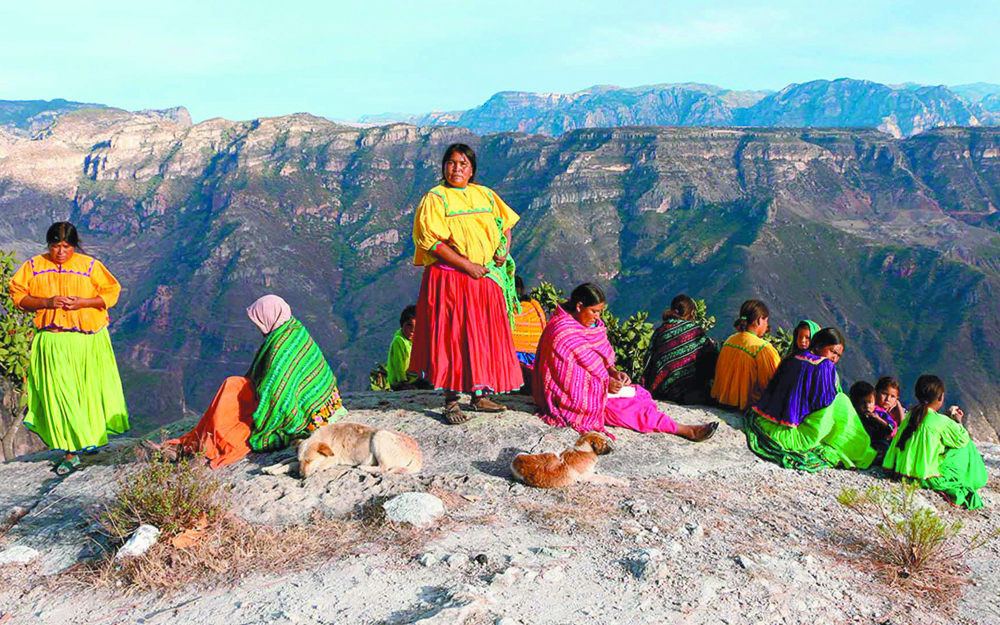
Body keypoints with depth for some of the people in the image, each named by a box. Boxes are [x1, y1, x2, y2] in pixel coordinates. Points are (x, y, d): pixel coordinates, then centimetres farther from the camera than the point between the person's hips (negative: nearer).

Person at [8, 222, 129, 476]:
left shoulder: (90, 265, -1)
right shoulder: (34, 266, 4)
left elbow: (112, 292, 2)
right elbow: (18, 294, 5)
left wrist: (82, 302, -14)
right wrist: (46, 302, -13)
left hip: (88, 341, -1)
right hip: (52, 343, 1)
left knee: (89, 392, 6)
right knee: (59, 395, -2)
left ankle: (94, 436, 28)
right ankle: (71, 451, 6)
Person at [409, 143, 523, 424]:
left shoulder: (485, 195, 13)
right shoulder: (435, 198, -3)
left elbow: (505, 224, 22)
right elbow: (433, 242, -12)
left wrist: (504, 251, 2)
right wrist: (468, 266, -16)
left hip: (486, 279, 5)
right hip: (450, 279, -5)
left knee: (484, 336, 7)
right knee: (452, 336, -5)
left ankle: (480, 395, 17)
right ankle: (451, 402, 1)